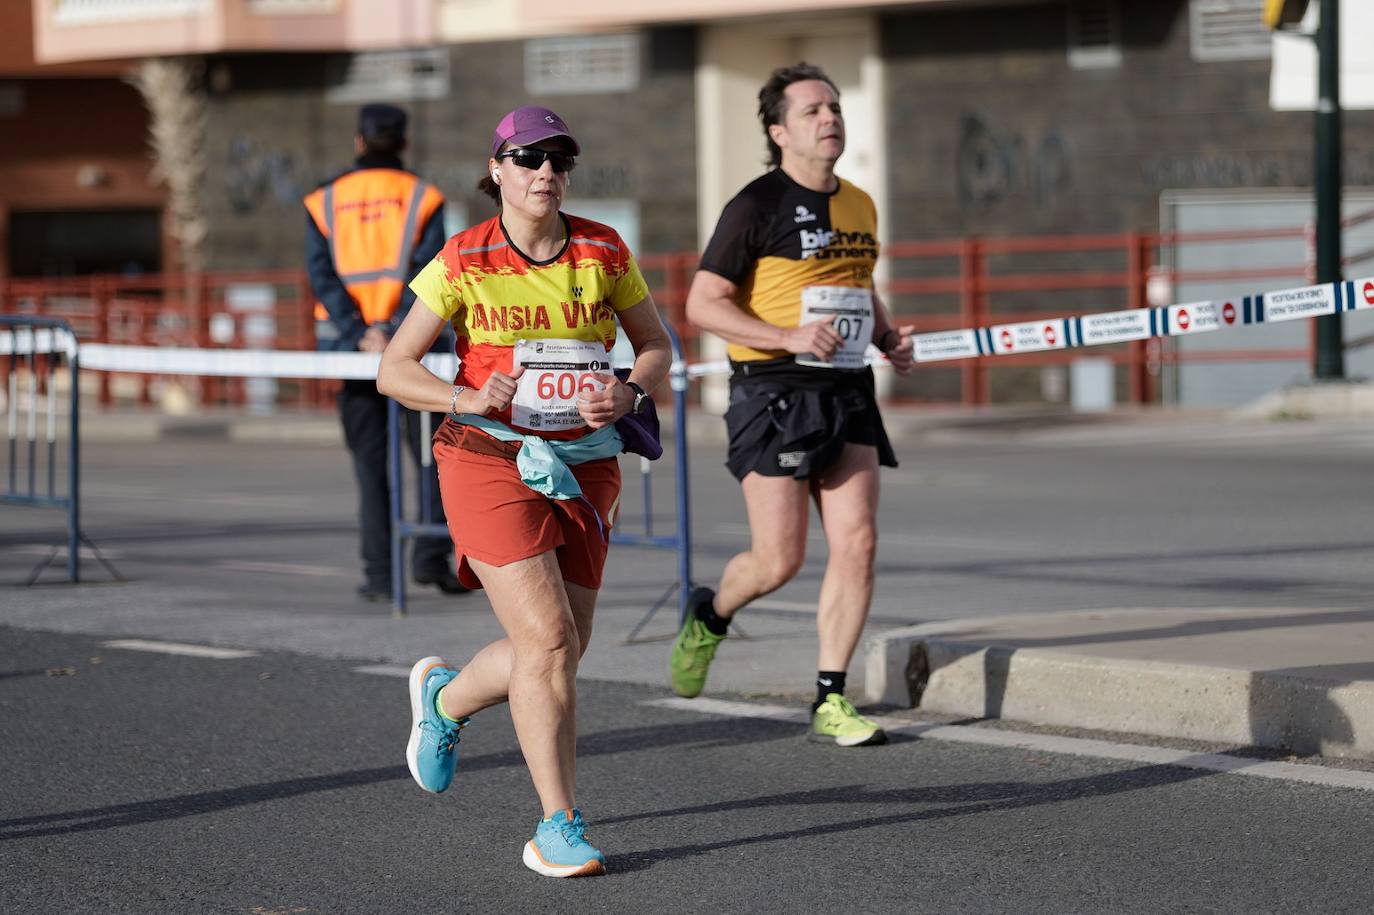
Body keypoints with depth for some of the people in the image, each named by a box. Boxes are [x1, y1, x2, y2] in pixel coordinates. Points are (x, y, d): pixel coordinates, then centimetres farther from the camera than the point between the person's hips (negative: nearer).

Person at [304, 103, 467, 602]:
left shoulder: (325, 202, 7)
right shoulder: (421, 198, 1)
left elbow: (322, 276, -3)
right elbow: (426, 275, -11)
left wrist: (361, 337, -10)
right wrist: (390, 332, -16)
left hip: (349, 348, 2)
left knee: (370, 463, 7)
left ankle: (378, 574, 1)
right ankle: (430, 556, -7)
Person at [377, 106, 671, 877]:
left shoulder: (604, 251, 3)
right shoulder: (464, 262, -5)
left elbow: (657, 345, 14)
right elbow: (394, 369, -2)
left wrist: (629, 394, -8)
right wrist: (468, 398, -20)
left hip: (582, 467, 4)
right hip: (490, 465, -4)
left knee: (562, 651, 6)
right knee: (547, 640, -15)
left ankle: (445, 697, 39)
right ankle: (560, 828, -6)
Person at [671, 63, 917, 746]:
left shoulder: (859, 207, 15)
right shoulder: (758, 206, -6)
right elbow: (702, 303, -9)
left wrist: (890, 339, 11)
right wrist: (789, 337, -19)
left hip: (847, 392, 6)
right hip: (774, 394, -6)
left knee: (857, 541, -6)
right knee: (779, 560, -6)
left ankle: (830, 702, 2)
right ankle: (710, 616, 28)